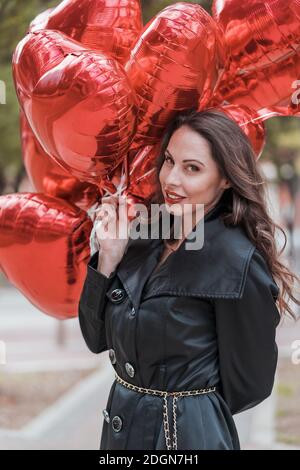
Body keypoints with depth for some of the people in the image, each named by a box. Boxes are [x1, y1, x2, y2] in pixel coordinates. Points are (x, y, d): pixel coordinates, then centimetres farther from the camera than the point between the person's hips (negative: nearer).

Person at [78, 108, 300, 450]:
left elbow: (246, 384, -12)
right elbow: (97, 338, 4)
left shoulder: (237, 261, -19)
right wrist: (109, 257, -8)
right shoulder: (146, 239, 0)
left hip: (188, 435, -6)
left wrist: (195, 414, 3)